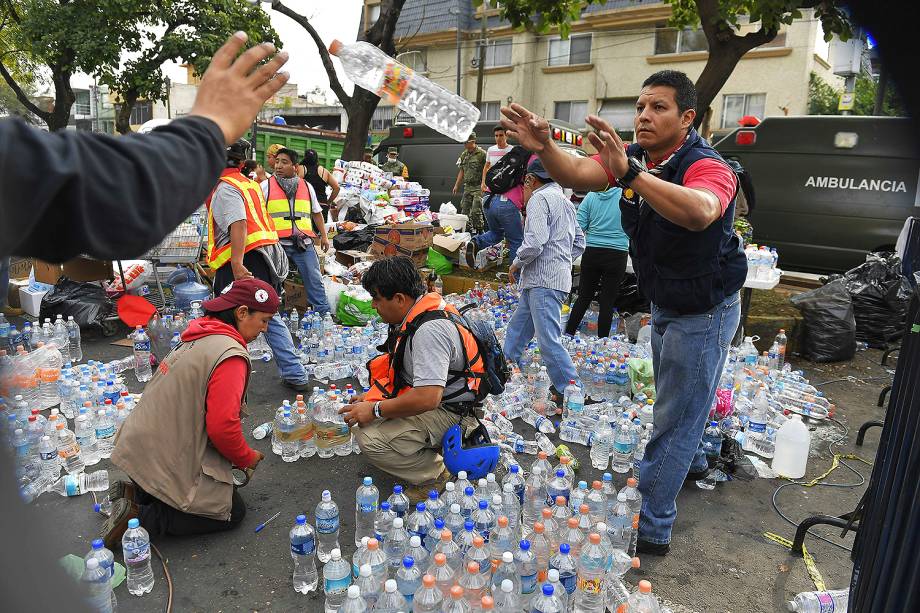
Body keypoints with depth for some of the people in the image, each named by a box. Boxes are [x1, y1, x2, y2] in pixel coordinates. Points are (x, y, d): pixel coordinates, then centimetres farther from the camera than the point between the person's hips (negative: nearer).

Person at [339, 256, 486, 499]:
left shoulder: (430, 330, -30)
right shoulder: (417, 313, 2)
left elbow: (428, 398, -35)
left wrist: (375, 410, -23)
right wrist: (374, 396, 9)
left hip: (450, 413, -10)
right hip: (430, 396, 10)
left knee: (371, 440, -24)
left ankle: (435, 475, -5)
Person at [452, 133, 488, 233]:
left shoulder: (482, 154, -10)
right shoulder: (464, 155, 12)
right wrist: (457, 185, 16)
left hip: (478, 187, -7)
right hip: (467, 187, 7)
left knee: (476, 212, -11)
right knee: (464, 211, 9)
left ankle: (479, 232, 1)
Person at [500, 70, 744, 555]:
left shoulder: (707, 167, -27)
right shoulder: (636, 157, -5)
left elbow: (699, 212, -50)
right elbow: (578, 174, -20)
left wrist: (629, 173, -59)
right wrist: (543, 147, -39)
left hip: (705, 311, -8)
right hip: (664, 304, 8)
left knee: (675, 415, -4)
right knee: (674, 400, 27)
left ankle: (651, 527, 6)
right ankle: (691, 462, 54)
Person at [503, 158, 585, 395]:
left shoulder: (539, 198, -7)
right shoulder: (564, 201, 22)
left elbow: (535, 242, -20)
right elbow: (579, 243, 25)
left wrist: (516, 264, -5)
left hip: (543, 280, -10)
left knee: (549, 342, -10)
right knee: (516, 330, 18)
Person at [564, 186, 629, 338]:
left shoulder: (591, 196, -1)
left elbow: (578, 227, -3)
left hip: (591, 252, 2)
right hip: (617, 254, -2)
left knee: (584, 296, 13)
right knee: (608, 301, 5)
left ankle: (568, 333, 15)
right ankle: (602, 340, 11)